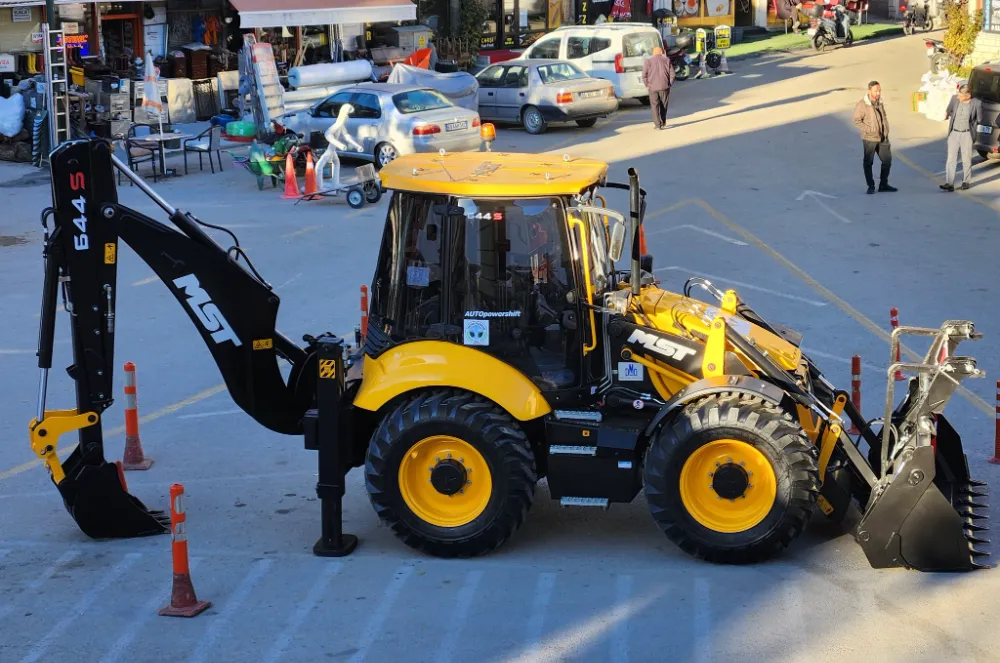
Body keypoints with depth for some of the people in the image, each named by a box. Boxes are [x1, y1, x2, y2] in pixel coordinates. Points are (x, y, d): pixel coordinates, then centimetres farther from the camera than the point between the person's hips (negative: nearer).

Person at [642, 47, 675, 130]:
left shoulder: (648, 61, 3)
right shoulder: (667, 60, 6)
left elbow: (644, 75, -4)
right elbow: (672, 74, 1)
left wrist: (647, 85, 6)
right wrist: (670, 84, 10)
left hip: (653, 87, -1)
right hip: (664, 86, 1)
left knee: (655, 106, 3)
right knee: (663, 106, 15)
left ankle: (657, 125, -6)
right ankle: (663, 123, 23)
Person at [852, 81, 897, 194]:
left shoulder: (880, 102, 6)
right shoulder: (862, 105, -15)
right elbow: (857, 121, -13)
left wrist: (886, 129, 10)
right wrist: (869, 130, -19)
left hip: (883, 138, 6)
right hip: (869, 139, -6)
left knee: (887, 160, 8)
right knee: (868, 163, 4)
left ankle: (883, 184, 21)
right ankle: (871, 186, 15)